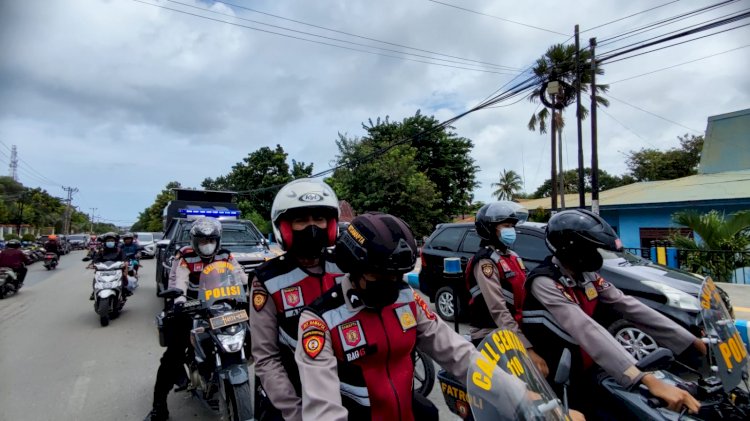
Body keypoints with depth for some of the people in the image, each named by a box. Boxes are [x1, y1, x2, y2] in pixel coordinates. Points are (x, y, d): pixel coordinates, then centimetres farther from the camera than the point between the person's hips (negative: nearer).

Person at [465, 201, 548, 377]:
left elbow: (522, 298, 12)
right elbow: (498, 311, -24)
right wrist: (527, 349, -29)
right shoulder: (486, 261, -15)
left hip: (514, 332, 8)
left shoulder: (513, 257, 12)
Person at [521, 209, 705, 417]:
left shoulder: (588, 276, -1)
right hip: (552, 375, -7)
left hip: (583, 372, 7)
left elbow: (631, 307, -3)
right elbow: (585, 330, -37)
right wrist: (648, 380, -43)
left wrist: (692, 341, -10)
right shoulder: (544, 282, -27)